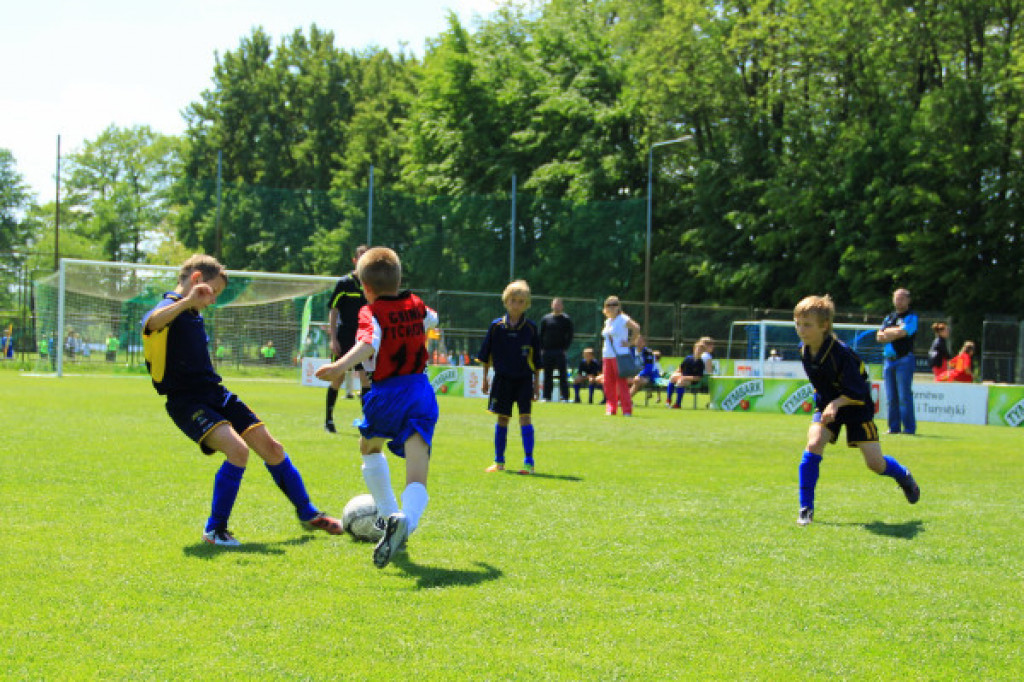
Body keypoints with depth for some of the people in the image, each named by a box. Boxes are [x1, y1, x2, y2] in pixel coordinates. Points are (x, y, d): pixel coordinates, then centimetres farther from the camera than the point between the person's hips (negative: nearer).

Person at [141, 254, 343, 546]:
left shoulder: (194, 315, 16)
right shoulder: (170, 310, -12)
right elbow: (150, 324, -39)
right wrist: (187, 300, -46)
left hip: (214, 393, 9)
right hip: (186, 402, -9)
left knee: (270, 446, 8)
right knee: (238, 450, -27)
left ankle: (308, 514, 26)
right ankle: (214, 529, -12)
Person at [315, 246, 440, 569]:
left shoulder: (371, 313, -7)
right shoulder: (415, 305, 11)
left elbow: (369, 343, -30)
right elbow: (431, 320, 36)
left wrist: (342, 366, -43)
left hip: (386, 394, -3)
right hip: (421, 391, 3)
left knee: (369, 448, 32)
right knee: (417, 478, -11)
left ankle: (389, 515, 35)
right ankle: (405, 521, -41)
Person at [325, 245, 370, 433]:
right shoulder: (344, 283, -4)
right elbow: (333, 311, -4)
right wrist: (333, 338, -10)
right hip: (344, 340, -3)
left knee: (366, 379, -4)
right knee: (338, 379, 1)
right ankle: (329, 420, 13)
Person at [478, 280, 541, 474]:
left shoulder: (530, 328, -2)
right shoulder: (497, 326, 0)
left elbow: (536, 358, 5)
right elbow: (486, 354, 7)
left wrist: (536, 383, 5)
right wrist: (485, 378, 8)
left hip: (524, 379, -1)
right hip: (502, 378, 1)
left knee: (525, 416, -8)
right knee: (502, 418, 7)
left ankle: (529, 462, -7)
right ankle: (499, 461, 16)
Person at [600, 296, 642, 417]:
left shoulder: (623, 319, -6)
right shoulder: (608, 321, 17)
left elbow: (636, 328, -16)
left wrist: (630, 343, -12)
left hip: (620, 355, -8)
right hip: (607, 356, 8)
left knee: (622, 383, -10)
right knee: (608, 384, 4)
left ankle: (627, 410, -9)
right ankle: (611, 409, 9)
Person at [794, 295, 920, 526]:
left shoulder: (841, 353, -30)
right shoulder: (804, 350, -9)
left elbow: (857, 392, -26)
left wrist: (837, 403, -38)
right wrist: (823, 402, 12)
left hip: (855, 406, -5)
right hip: (827, 404, 5)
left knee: (875, 463, -5)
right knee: (814, 443, -20)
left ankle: (903, 476, 31)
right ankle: (806, 508, -13)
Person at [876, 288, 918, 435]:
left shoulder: (911, 317, 0)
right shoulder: (889, 317, 19)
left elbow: (902, 333, -14)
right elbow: (879, 337, 11)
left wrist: (888, 332, 2)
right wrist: (895, 333, -5)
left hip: (904, 360, -6)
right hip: (889, 360, 6)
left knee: (904, 396, -10)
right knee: (891, 397, 6)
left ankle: (909, 428, -8)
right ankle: (894, 427, 10)